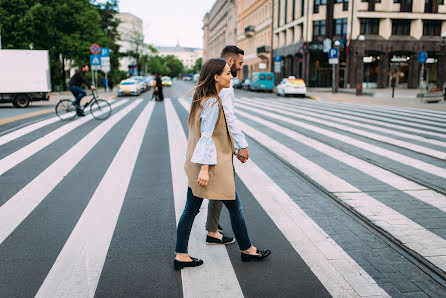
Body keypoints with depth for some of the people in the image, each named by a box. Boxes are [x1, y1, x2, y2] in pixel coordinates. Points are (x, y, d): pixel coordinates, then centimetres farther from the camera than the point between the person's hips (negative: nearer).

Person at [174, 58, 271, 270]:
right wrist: (205, 168, -24)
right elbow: (206, 136, -22)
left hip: (196, 166, 9)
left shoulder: (202, 99, 12)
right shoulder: (212, 103, -17)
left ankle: (181, 255, 17)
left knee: (191, 209, 10)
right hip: (213, 165, -9)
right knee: (235, 207, 7)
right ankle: (247, 249, 24)